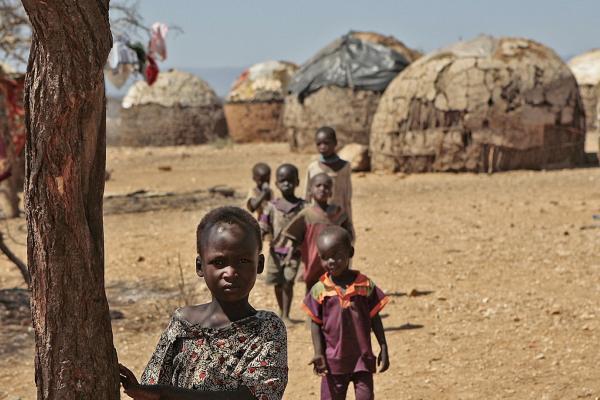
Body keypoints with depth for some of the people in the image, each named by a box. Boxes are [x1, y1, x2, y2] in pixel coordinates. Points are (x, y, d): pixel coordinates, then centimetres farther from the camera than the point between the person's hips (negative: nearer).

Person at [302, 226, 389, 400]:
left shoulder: (365, 286, -4)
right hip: (333, 360, 0)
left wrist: (384, 349, 2)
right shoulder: (319, 290, -4)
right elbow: (315, 323, 0)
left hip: (362, 358, 0)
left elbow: (374, 318, 3)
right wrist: (318, 353, -9)